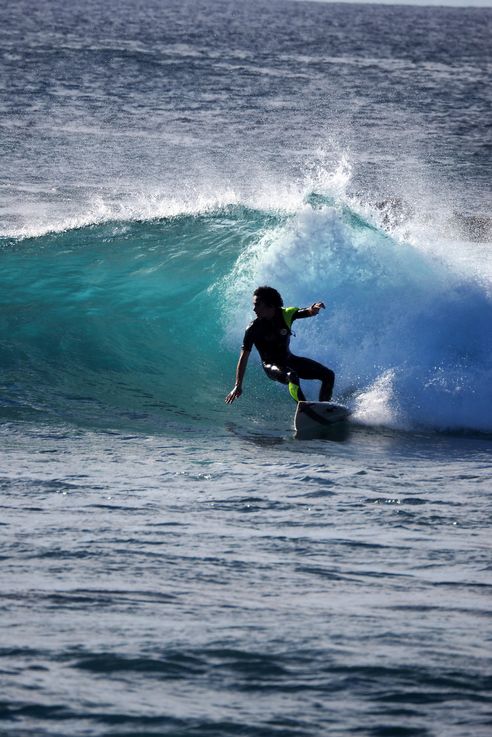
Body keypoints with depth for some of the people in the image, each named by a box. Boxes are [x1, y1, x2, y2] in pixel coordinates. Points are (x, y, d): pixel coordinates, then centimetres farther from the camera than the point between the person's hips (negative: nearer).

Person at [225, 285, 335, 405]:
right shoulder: (253, 329, -19)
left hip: (289, 359, 5)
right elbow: (243, 358, -20)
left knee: (328, 375, -3)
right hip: (271, 365, -5)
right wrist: (238, 386, -25)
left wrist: (314, 309, -49)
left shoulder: (286, 314, -11)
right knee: (291, 376, -37)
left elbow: (309, 312, -22)